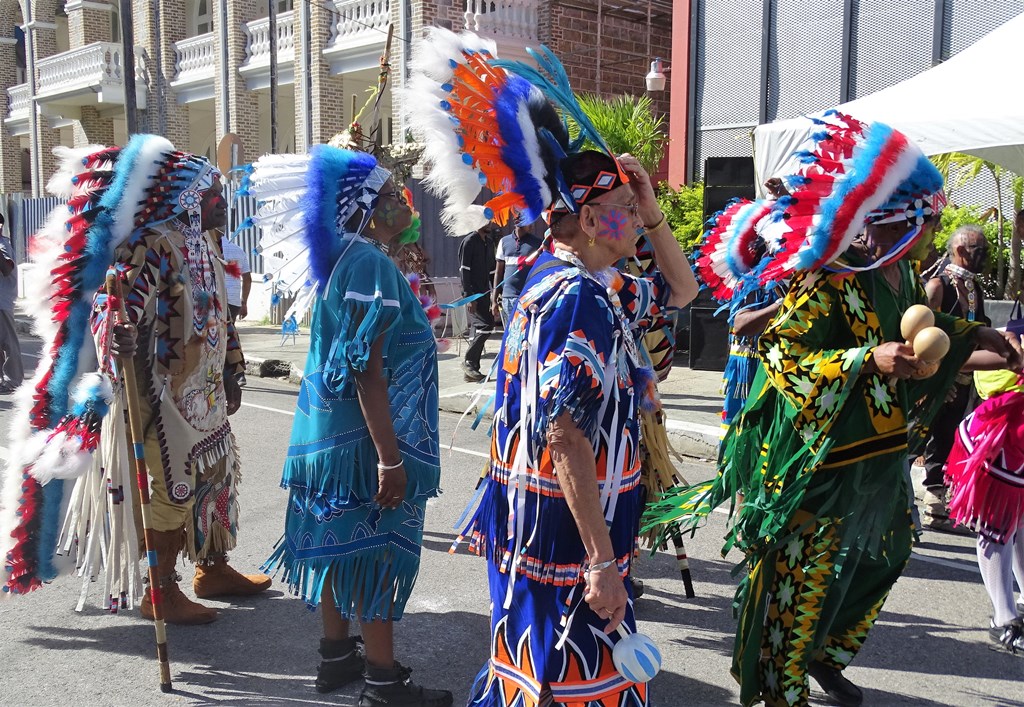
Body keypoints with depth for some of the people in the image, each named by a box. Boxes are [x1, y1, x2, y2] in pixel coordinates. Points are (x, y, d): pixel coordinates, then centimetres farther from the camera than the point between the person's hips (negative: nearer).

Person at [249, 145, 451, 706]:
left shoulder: (350, 260, 12)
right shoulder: (370, 265, -19)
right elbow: (367, 373, -24)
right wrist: (389, 457, -24)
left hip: (333, 429, 10)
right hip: (366, 435, -10)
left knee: (343, 545, 17)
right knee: (376, 550, 0)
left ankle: (338, 656, 31)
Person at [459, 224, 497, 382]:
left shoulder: (489, 242, 15)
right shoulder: (469, 242, -9)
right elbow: (464, 271, -14)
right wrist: (469, 297, -19)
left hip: (484, 292, 8)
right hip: (473, 294, -8)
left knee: (479, 330, 7)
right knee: (486, 325, -16)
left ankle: (472, 369, 11)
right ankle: (469, 361, -3)